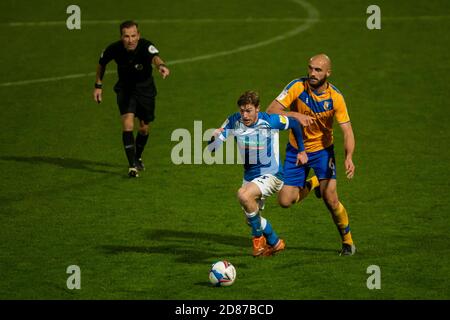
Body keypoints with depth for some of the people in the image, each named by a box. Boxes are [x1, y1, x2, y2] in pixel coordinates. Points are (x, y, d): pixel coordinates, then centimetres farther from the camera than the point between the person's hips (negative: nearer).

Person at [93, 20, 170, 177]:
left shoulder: (145, 46, -32)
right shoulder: (114, 49, -23)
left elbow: (155, 57, -55)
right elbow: (101, 63, 0)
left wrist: (161, 65, -77)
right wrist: (98, 85, 0)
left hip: (145, 89, 0)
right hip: (125, 88, 0)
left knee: (144, 128, 11)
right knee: (128, 124, -19)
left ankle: (138, 157, 40)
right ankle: (132, 166, -16)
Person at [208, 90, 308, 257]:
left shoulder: (270, 121, -19)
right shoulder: (234, 122, -11)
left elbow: (294, 123, 1)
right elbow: (211, 148, -11)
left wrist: (301, 151, 9)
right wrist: (214, 137, -34)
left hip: (271, 175, -6)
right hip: (250, 176, 6)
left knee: (243, 195, -32)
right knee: (251, 219, 15)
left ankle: (259, 237, -12)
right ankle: (274, 243, 44)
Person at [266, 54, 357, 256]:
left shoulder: (335, 97, -18)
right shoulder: (297, 87, -19)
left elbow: (347, 131, -18)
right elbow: (271, 111, -20)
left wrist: (349, 158, -36)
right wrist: (295, 115, -38)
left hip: (322, 150, -1)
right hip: (295, 150, 1)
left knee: (330, 199, -16)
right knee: (285, 201, -5)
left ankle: (348, 241, 9)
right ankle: (311, 185, 30)